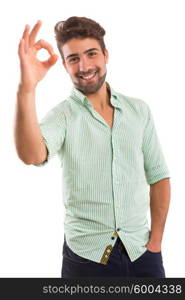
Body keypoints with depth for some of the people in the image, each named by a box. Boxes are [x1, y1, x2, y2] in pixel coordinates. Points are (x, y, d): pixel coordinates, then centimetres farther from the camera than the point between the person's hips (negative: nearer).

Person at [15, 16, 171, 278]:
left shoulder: (139, 110, 1)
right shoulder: (62, 115, -7)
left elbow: (159, 176, 6)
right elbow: (32, 155, -28)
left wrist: (156, 241, 1)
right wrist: (27, 89, -40)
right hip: (86, 256, -2)